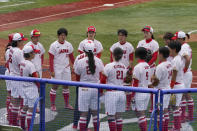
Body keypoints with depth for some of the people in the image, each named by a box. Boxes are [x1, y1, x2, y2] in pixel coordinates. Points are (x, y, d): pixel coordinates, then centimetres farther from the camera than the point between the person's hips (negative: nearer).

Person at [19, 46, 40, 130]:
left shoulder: (22, 63, 4)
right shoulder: (30, 65, -21)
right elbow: (35, 78, -18)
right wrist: (40, 87, -2)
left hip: (24, 87, 9)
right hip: (31, 88, -9)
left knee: (25, 106, 18)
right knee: (31, 108, -3)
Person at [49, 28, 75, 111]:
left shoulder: (68, 45, 7)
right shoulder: (54, 45, -9)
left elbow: (71, 57, 15)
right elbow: (51, 59, -10)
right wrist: (52, 70, -14)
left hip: (66, 69, 5)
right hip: (57, 69, -5)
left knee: (66, 86, 10)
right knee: (55, 86, -1)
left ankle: (67, 104, 19)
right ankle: (52, 105, 5)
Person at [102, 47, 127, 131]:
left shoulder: (109, 66, -11)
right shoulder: (124, 67, 5)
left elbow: (103, 81, -5)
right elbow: (123, 81, 13)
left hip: (111, 93, -5)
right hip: (122, 93, 5)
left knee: (111, 117, 0)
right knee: (118, 116, 14)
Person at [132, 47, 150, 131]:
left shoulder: (137, 67, -15)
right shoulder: (148, 66, 8)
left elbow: (135, 83, -14)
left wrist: (132, 95, -8)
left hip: (140, 93, -8)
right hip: (147, 92, 8)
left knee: (140, 114, -3)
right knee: (142, 113, 16)